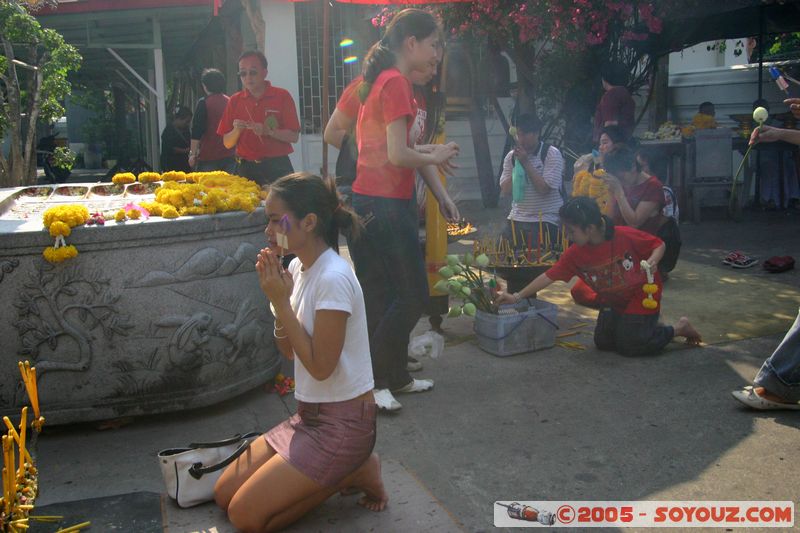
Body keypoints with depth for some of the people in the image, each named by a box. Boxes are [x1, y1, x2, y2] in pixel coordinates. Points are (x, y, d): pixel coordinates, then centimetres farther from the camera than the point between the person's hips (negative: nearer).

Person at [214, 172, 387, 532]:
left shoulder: (333, 278, -23)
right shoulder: (297, 267, 4)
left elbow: (320, 366, -22)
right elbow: (290, 352, 8)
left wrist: (282, 301, -19)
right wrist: (276, 296, -7)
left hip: (342, 421, -9)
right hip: (309, 415, 9)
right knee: (224, 494, 11)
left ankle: (355, 472, 4)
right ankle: (338, 470, 15)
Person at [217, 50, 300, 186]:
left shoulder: (282, 96, 0)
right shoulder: (234, 101, 8)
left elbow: (294, 136, -5)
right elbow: (227, 144, 9)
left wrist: (268, 131, -19)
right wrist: (236, 130, -11)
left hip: (277, 168, -2)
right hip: (246, 168, 2)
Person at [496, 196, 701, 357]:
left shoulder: (626, 236, -27)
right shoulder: (575, 254, -14)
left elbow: (659, 245, -12)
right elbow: (550, 276, -13)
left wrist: (652, 262, -34)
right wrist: (517, 296, -17)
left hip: (642, 295, -6)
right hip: (613, 301, 6)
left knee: (630, 346, -13)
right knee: (603, 341, 2)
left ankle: (680, 328, 10)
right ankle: (645, 323, 24)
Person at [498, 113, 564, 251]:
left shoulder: (552, 154, -8)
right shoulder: (511, 156, 6)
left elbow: (544, 188, -17)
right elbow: (505, 190, 1)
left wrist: (526, 162, -16)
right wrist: (517, 163, -9)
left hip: (545, 220, -4)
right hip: (517, 219, 5)